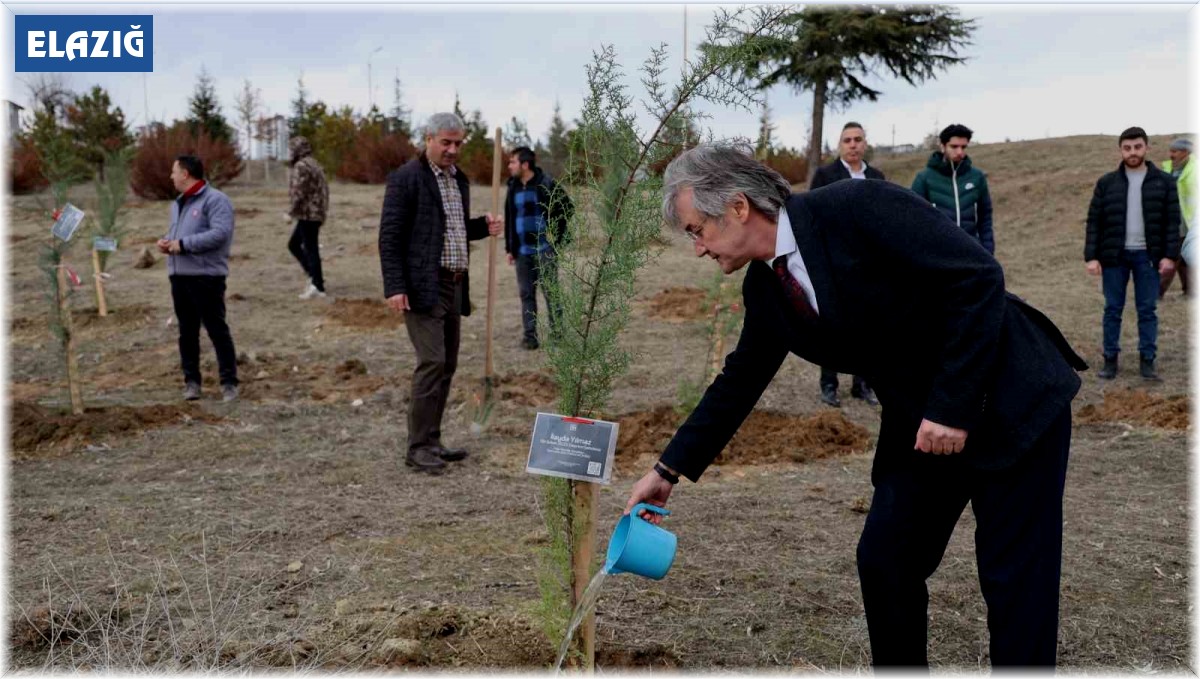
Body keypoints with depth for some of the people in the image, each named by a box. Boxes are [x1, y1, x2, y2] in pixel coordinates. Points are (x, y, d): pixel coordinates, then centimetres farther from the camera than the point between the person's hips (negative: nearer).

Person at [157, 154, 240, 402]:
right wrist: (166, 242, 5)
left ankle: (229, 382, 2)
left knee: (217, 329, -4)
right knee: (187, 331, 11)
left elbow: (220, 233, -21)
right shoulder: (178, 203, 19)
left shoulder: (215, 200, -9)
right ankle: (191, 380, 19)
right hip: (179, 276, 8)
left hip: (206, 276, -8)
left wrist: (183, 244, -20)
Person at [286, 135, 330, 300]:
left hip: (307, 214, -10)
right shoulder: (314, 164, 17)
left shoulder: (301, 166, -14)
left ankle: (318, 287, -3)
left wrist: (291, 213, -10)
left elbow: (299, 193, -20)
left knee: (311, 249, -5)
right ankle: (314, 277, 13)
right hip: (317, 213, 10)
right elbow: (323, 190, 19)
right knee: (293, 244, 17)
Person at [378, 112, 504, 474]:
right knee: (432, 362, -12)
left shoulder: (459, 179, 16)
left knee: (447, 365, 9)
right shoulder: (406, 178, -8)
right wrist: (394, 287, -19)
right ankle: (418, 447, -4)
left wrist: (483, 227, 6)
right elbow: (389, 236, -11)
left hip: (454, 285, 8)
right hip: (423, 286, -8)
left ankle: (431, 441, 18)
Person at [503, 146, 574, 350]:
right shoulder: (513, 188, 9)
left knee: (550, 292, 0)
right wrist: (509, 248, 13)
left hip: (545, 249, -5)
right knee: (526, 294, 8)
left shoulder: (547, 185, -9)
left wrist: (557, 236, -4)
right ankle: (530, 336, 14)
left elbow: (568, 209, -4)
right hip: (522, 251, 6)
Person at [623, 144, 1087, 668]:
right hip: (920, 423, 7)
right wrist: (669, 469, 12)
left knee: (1014, 578, -2)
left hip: (1011, 399, -7)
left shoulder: (855, 208, -23)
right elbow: (740, 380, 11)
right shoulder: (764, 288, 1)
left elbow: (979, 277, -24)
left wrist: (952, 406, -24)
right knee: (883, 561, 6)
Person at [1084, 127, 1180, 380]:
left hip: (1148, 255, 0)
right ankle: (1110, 360, 12)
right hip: (1114, 255, 0)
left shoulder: (1163, 181, 2)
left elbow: (1172, 221, 1)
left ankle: (1148, 360, 11)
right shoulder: (1106, 183, 2)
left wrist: (1170, 255, -7)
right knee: (1112, 310, 5)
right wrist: (1091, 256, -5)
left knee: (1147, 310, 5)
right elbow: (1094, 221, 2)